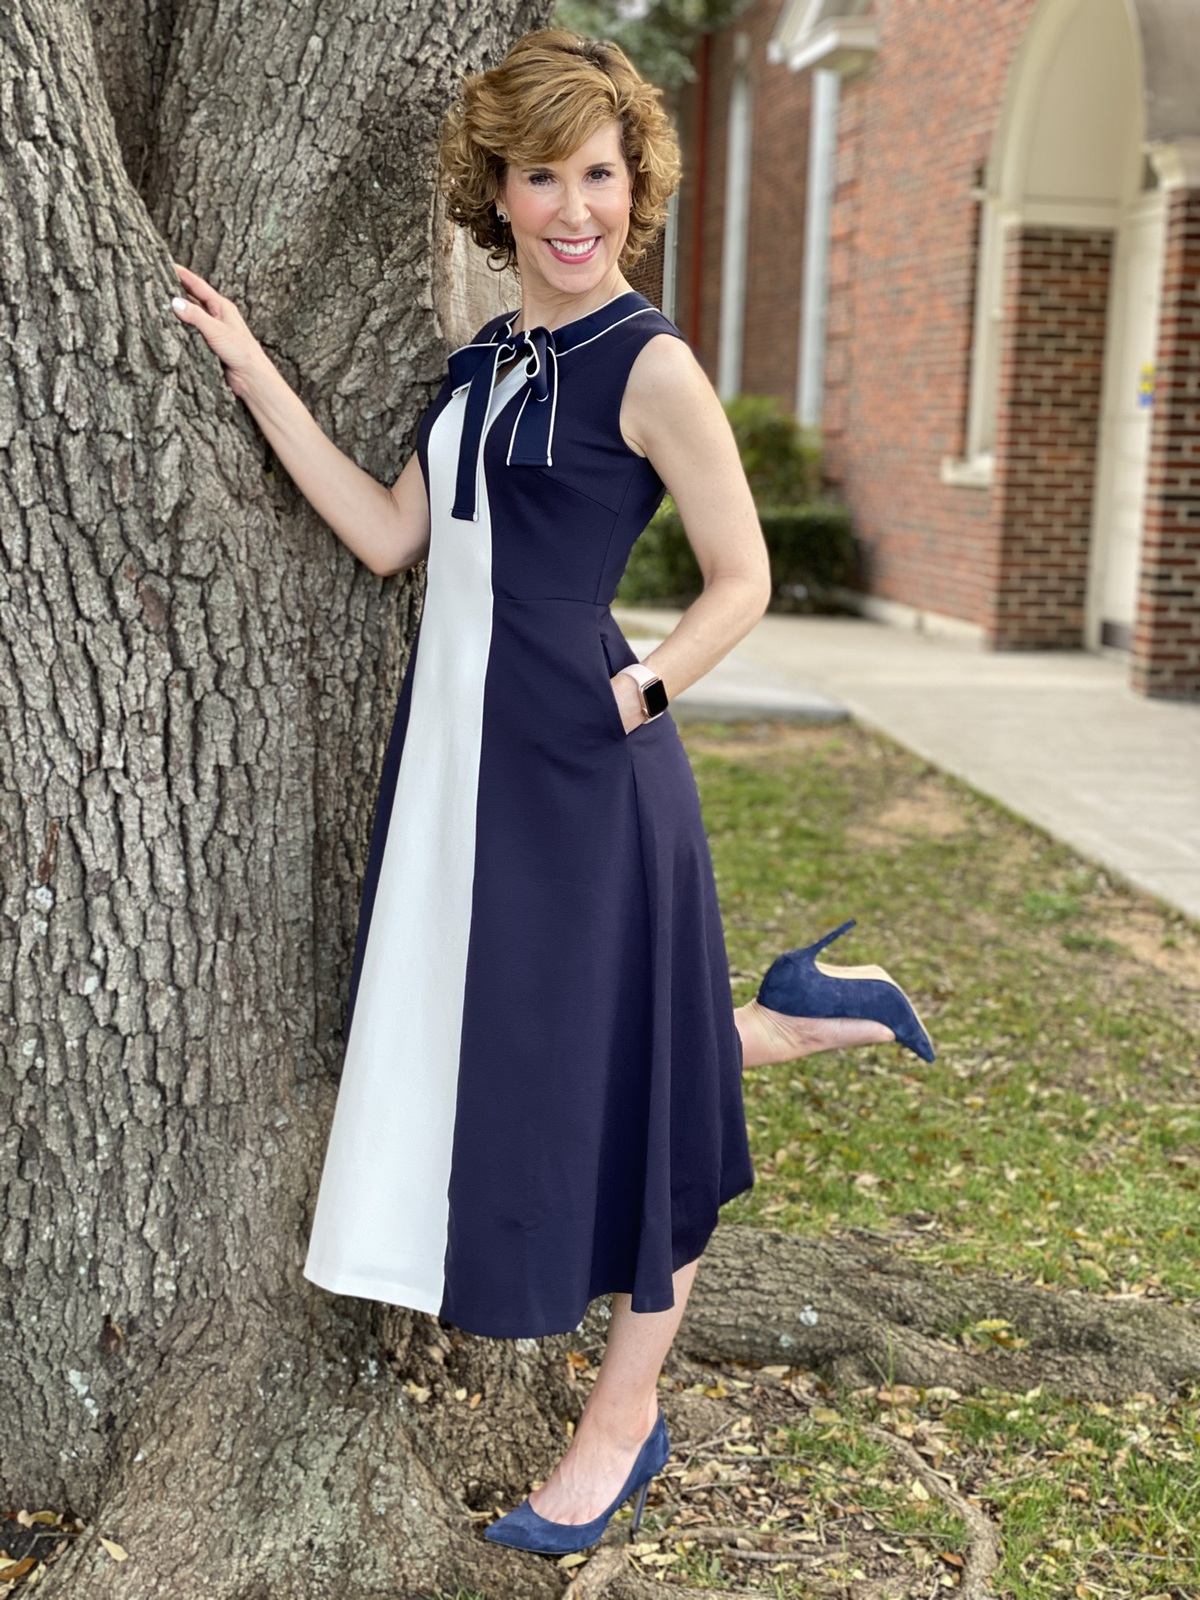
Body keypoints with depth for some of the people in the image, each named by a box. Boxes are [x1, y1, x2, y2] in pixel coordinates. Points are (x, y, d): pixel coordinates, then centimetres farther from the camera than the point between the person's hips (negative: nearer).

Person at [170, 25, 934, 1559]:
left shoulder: (649, 365, -9)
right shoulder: (485, 361, 12)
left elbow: (742, 579, -6)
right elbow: (388, 535, 8)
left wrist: (642, 687, -16)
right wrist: (251, 367, 8)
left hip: (581, 769, -8)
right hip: (461, 749, 8)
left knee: (610, 1075, 4)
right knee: (496, 1052, 18)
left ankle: (623, 1423, 23)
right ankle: (790, 1016, 33)